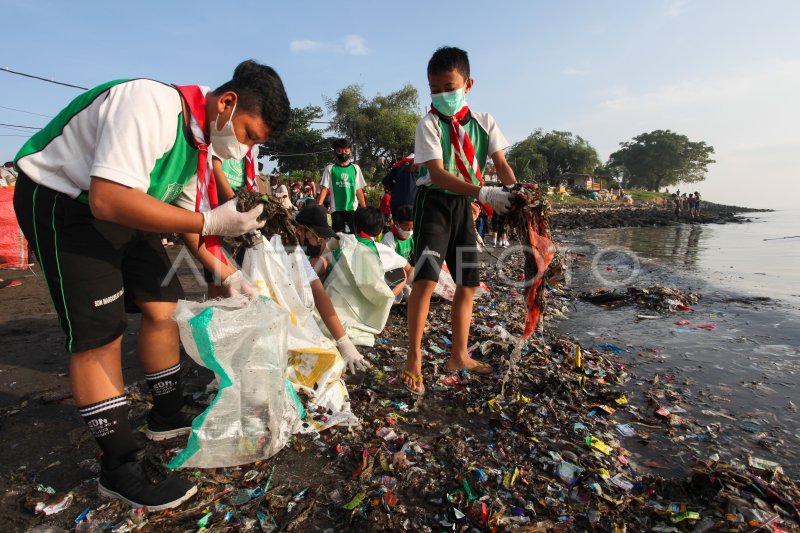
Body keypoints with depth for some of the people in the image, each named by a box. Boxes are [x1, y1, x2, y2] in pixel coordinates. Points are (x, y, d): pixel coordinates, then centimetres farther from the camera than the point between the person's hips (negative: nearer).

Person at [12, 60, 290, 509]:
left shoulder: (200, 137, -1)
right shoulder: (150, 104, -29)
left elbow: (185, 213, 6)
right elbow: (108, 200, -37)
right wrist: (211, 223, -35)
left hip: (120, 211, 9)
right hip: (61, 201, -8)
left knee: (164, 308, 5)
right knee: (99, 334, -11)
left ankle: (169, 411, 23)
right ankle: (121, 465, 3)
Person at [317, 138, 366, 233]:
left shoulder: (355, 168, 8)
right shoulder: (330, 168, 4)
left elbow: (359, 190, 8)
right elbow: (324, 188, -1)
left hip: (352, 208, 1)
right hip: (336, 208, -1)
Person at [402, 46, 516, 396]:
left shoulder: (483, 122, 5)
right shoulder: (429, 124, -9)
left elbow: (501, 163, 1)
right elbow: (437, 174, -21)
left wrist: (514, 192, -20)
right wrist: (484, 192, -32)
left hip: (463, 204, 6)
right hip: (434, 201, -5)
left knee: (468, 283, 7)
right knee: (426, 278, -18)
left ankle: (458, 356, 21)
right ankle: (414, 359, -4)